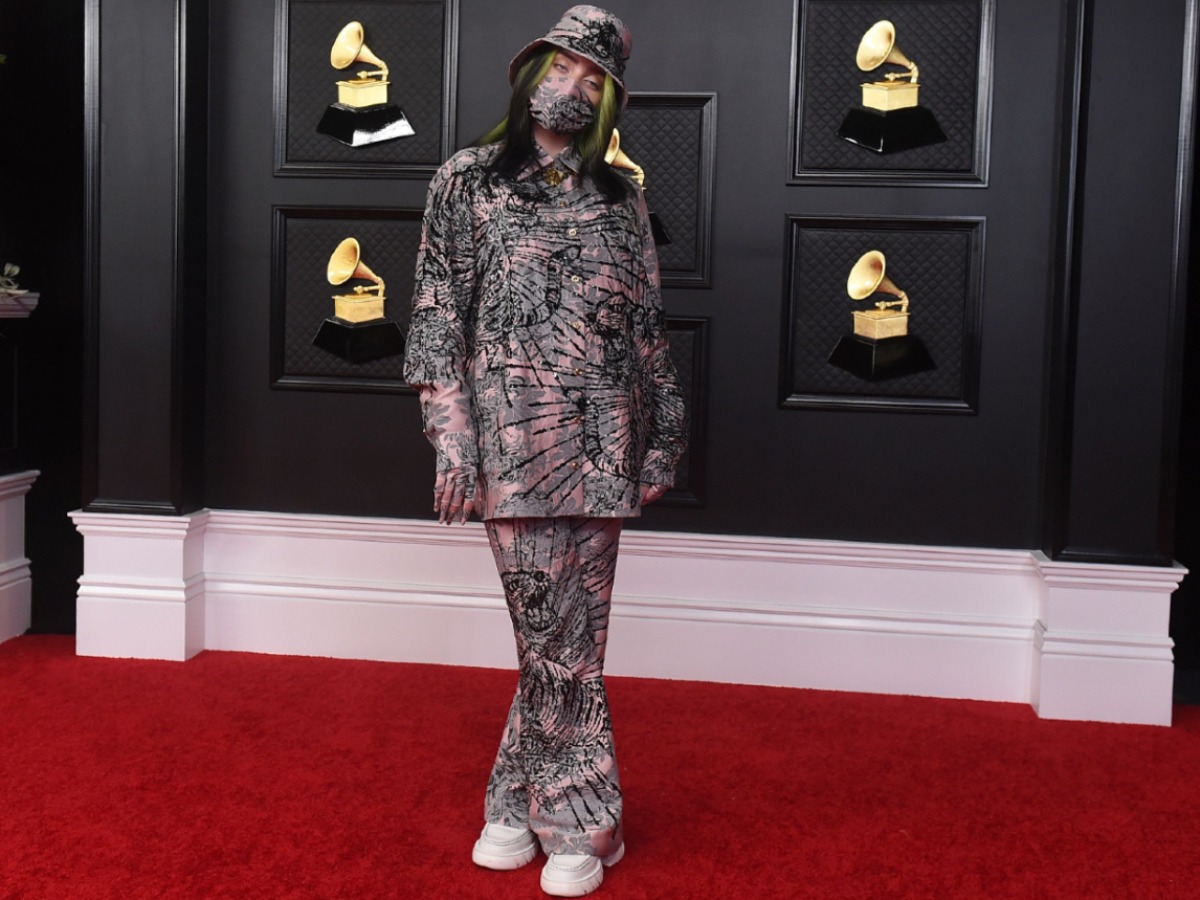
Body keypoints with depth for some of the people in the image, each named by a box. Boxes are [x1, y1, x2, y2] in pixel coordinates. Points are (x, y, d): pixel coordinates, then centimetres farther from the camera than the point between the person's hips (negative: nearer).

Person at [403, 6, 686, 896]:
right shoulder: (467, 180, 5)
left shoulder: (620, 198, 12)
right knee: (556, 636, -2)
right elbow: (438, 317, 0)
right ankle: (579, 820, 15)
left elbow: (647, 327, 14)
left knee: (565, 635, 3)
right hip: (513, 435, -2)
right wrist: (453, 439, -8)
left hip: (599, 441, 3)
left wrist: (662, 439, 11)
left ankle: (524, 803, 19)